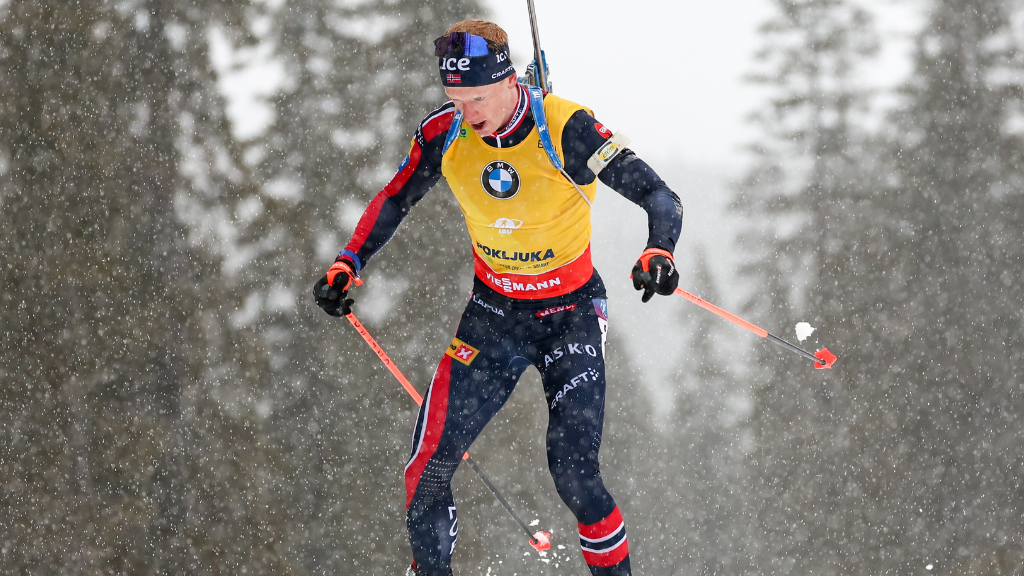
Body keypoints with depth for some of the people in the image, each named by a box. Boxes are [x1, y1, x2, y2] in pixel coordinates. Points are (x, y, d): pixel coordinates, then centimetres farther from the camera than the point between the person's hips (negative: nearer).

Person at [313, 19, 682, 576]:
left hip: (571, 315, -4)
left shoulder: (564, 129, -24)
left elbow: (659, 197, -26)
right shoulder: (445, 133, -11)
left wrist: (658, 252, -46)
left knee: (573, 473, -16)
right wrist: (348, 263, -6)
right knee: (428, 467, -2)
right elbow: (396, 199, 7)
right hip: (493, 312, 4)